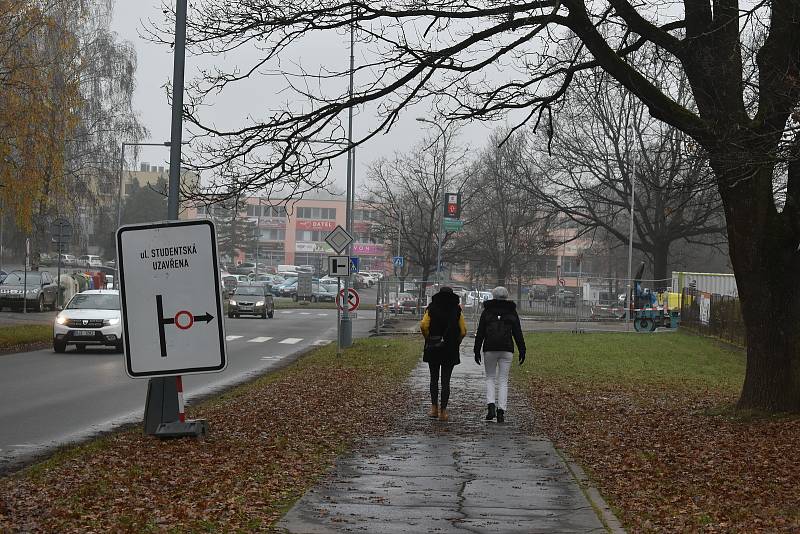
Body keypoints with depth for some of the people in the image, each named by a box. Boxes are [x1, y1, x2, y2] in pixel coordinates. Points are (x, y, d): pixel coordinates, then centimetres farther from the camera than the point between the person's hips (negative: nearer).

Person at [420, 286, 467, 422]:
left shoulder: (432, 309, 0)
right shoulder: (456, 311, 0)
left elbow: (423, 325, -12)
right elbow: (463, 330, -4)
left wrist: (428, 339, 2)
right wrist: (456, 343, 10)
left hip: (433, 349, 0)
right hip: (450, 350, 0)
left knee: (434, 379, 14)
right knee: (445, 381, 3)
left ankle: (434, 407, 6)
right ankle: (443, 411, 0)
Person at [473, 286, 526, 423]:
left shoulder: (487, 311, 3)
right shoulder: (512, 312, 5)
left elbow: (480, 333, 1)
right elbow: (518, 334, 3)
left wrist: (477, 351, 5)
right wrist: (522, 351, 8)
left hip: (490, 349, 0)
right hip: (507, 350, 1)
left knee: (490, 378, 13)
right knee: (503, 381, 6)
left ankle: (491, 406, -6)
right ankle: (501, 411, -2)